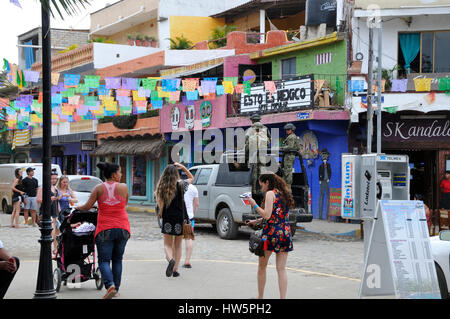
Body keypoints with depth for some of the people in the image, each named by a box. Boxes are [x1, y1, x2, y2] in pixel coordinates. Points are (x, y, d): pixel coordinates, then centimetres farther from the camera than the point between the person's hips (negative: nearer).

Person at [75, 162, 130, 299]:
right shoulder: (123, 187, -2)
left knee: (104, 260, 1)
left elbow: (87, 207, -2)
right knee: (117, 260, 15)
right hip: (122, 228, 2)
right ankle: (116, 289, 19)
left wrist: (78, 207, 18)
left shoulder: (99, 188, -4)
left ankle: (110, 285, -20)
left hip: (105, 229, -1)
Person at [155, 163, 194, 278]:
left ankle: (170, 259, -22)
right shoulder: (181, 185, -5)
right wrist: (183, 167, 9)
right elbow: (191, 178, 14)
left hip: (167, 219, 0)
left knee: (167, 244, 8)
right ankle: (175, 269, 10)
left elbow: (159, 204, -4)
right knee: (178, 245, 13)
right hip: (180, 218, 0)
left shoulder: (161, 187, -4)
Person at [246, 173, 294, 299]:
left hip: (271, 232, -6)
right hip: (286, 232, 6)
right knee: (281, 269, 4)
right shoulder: (284, 194, 15)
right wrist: (256, 221, 23)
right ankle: (282, 297, -2)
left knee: (262, 266, 10)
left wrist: (254, 205, -5)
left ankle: (260, 297, 17)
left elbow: (267, 215, -16)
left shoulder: (270, 194, -8)